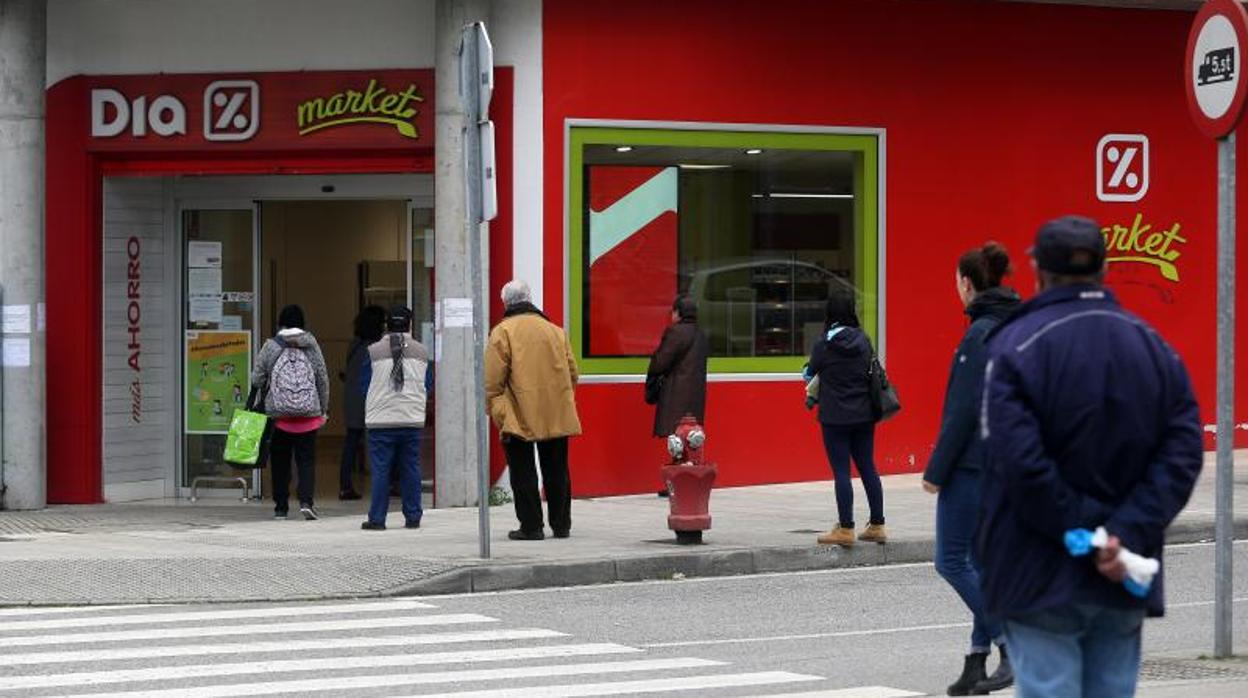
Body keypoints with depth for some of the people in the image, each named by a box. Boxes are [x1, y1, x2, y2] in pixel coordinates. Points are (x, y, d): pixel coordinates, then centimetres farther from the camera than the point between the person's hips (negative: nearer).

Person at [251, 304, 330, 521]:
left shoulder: (271, 347, -1)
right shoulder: (311, 346, 3)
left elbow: (257, 379, -1)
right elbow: (323, 379, 5)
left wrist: (264, 397, 19)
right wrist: (323, 409, 14)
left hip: (278, 414, 0)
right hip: (309, 413, 1)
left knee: (280, 462, 8)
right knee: (306, 460, 2)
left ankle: (280, 507, 10)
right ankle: (306, 501, -15)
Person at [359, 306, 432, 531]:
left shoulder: (374, 351, -2)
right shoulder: (421, 351, 4)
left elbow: (364, 385, 6)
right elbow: (428, 386, 13)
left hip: (381, 420, -2)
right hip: (413, 419, 2)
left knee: (381, 470, 0)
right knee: (411, 469, 8)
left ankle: (377, 518, 0)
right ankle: (413, 517, 10)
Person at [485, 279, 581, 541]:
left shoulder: (503, 332, -5)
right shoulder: (555, 330, 10)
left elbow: (493, 379, -11)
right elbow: (572, 373, 14)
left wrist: (494, 410, -2)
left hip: (520, 417, -5)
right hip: (558, 416, 5)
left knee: (523, 472, 2)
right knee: (557, 471, 13)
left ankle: (531, 526, 0)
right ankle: (561, 524, 17)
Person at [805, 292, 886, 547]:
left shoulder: (824, 345, -11)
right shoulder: (864, 341, 0)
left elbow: (811, 372, 3)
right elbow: (872, 371, 11)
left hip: (835, 417, -5)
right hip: (864, 415, 5)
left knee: (841, 471, -2)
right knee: (868, 468, 11)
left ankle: (845, 529, -1)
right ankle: (877, 526, 16)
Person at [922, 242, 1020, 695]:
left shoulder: (980, 334, -16)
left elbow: (964, 409, -19)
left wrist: (936, 470, -13)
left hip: (973, 465, -9)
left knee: (951, 561, -3)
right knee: (983, 562, 12)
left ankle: (1015, 648, -10)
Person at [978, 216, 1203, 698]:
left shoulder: (1016, 346, -9)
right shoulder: (1155, 349, 8)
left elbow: (1018, 461, -20)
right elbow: (1182, 455, -2)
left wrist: (1079, 532, -13)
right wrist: (1125, 534, -11)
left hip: (1042, 580, -5)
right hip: (1124, 585, 5)